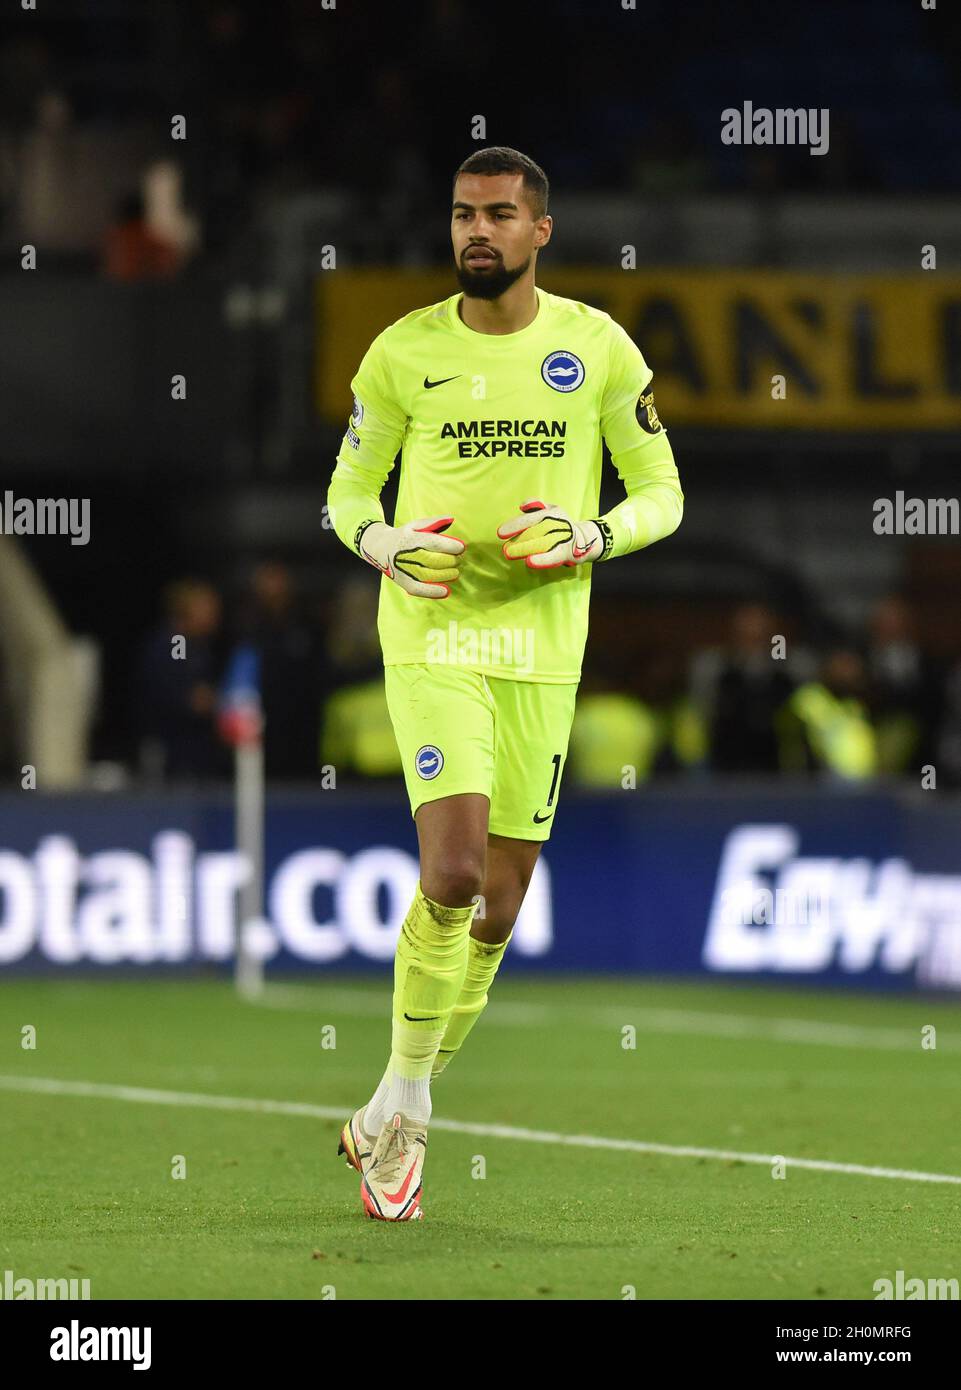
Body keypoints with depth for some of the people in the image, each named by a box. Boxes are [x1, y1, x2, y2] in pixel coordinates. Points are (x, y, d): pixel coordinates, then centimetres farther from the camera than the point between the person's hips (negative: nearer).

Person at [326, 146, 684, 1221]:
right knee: (454, 873, -21)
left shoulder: (600, 348, 2)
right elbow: (347, 492, 10)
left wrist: (592, 538, -12)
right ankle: (403, 1104, -3)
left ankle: (391, 1121, 22)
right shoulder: (403, 353, 0)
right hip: (431, 639, -2)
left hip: (543, 649, 3)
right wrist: (382, 544, -13)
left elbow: (660, 492, 8)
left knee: (497, 908, 5)